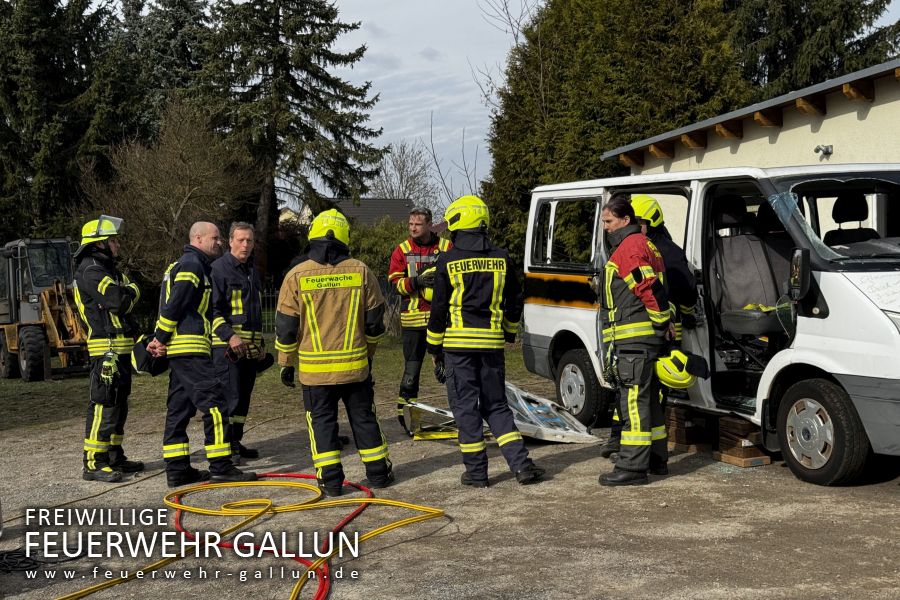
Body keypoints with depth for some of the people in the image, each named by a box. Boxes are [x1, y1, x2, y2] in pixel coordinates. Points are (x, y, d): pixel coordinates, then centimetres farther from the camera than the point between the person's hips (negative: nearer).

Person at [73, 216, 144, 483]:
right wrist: (132, 290, -3)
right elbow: (119, 301, -23)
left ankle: (114, 456, 24)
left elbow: (128, 304, 15)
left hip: (120, 349, 10)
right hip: (107, 348, -10)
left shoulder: (110, 270, 21)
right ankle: (93, 463, -8)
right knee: (103, 404, -10)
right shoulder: (90, 271, -12)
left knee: (119, 404, 15)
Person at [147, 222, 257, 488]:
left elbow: (169, 304, 22)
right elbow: (174, 304, -18)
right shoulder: (192, 265, -11)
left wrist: (160, 338, 15)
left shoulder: (182, 265, 24)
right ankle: (220, 466, -8)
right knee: (214, 404, -9)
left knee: (179, 408, 10)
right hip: (190, 347, -11)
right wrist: (161, 338, -11)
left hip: (178, 347, 11)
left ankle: (177, 469, 13)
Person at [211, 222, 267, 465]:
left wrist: (261, 343, 26)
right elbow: (212, 309, -15)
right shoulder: (218, 269, -7)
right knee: (230, 397, -11)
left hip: (251, 347, 8)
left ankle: (236, 442, 22)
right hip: (227, 346, -8)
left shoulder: (251, 270, 19)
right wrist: (229, 336, -26)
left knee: (244, 397, 12)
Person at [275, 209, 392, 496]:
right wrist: (368, 351, 20)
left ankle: (331, 480, 7)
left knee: (321, 420, 8)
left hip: (314, 368, -1)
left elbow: (285, 326, -3)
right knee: (363, 417, 13)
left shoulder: (297, 276, -6)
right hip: (355, 364, 2)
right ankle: (378, 473, 21)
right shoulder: (361, 272, -2)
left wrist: (286, 362, 8)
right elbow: (374, 320, 5)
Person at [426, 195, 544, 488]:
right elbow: (514, 301, 12)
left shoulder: (448, 261, -6)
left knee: (465, 407, 4)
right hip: (492, 342, 4)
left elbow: (439, 308, -3)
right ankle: (521, 464, 2)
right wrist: (510, 332, 28)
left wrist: (434, 346, 7)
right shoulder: (501, 258, 5)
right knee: (496, 405, 12)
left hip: (458, 343, -3)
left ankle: (476, 471, 6)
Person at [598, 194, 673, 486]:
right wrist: (664, 321, 19)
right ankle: (656, 459, 26)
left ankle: (633, 467, -11)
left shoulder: (629, 246, -12)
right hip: (648, 338, 11)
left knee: (634, 400, -11)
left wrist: (663, 321, -13)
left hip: (634, 339, -11)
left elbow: (649, 287, -21)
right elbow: (653, 289, 24)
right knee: (648, 398, 17)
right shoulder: (643, 244, 23)